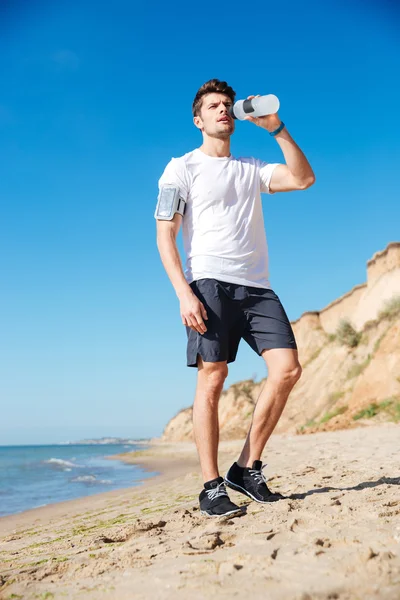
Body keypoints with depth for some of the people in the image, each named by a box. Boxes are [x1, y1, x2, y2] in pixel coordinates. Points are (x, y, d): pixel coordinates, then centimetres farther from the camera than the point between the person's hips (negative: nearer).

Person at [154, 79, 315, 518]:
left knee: (287, 369, -8)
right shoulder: (182, 168, 10)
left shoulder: (252, 169, 23)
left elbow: (304, 179, 8)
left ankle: (247, 469, 3)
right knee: (212, 376, -11)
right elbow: (165, 237, 0)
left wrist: (276, 128, 4)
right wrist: (184, 293, -13)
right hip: (210, 283, -4)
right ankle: (211, 487, -3)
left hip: (257, 286, 5)